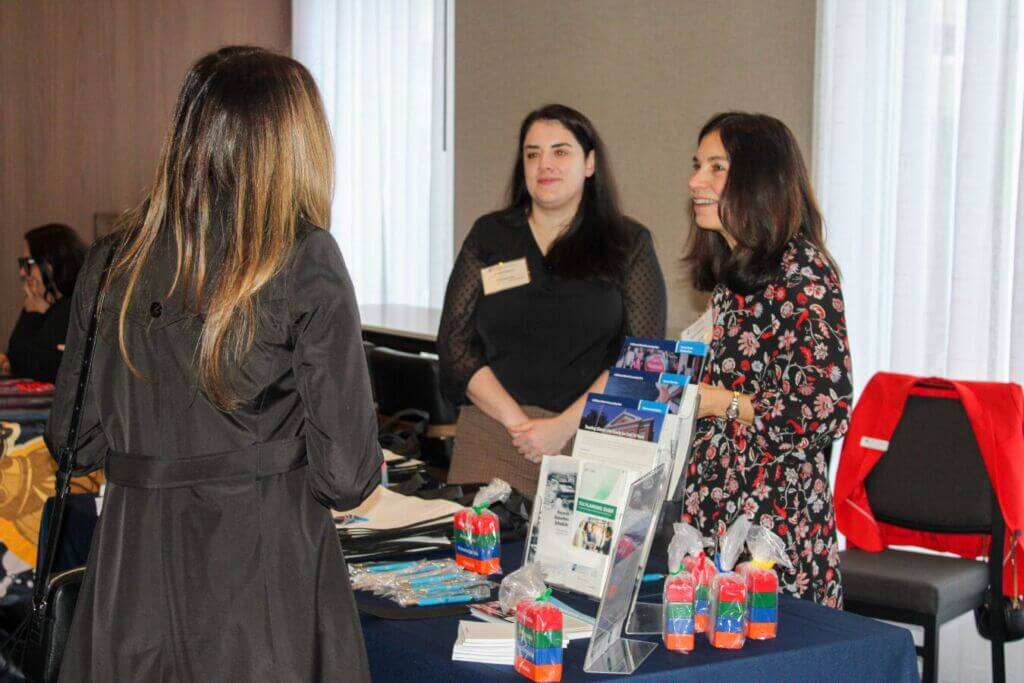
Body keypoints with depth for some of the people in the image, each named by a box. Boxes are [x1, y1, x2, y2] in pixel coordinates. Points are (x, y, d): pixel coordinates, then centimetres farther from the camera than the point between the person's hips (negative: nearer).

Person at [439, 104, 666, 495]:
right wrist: (517, 420, -8)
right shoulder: (489, 236, 10)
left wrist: (565, 425, -13)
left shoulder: (629, 245, 5)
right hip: (494, 431, 1)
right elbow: (455, 344, 4)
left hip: (593, 438, -1)